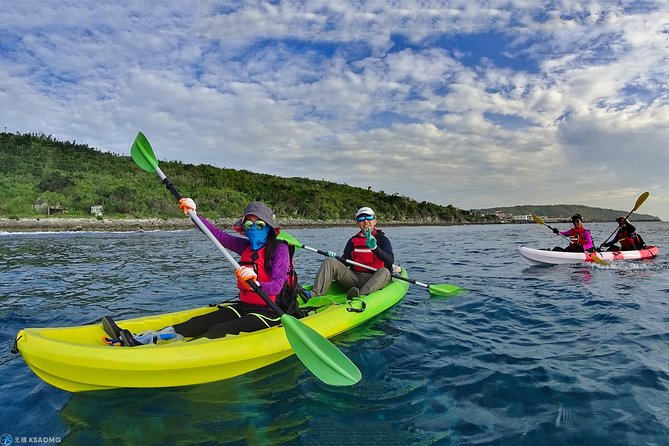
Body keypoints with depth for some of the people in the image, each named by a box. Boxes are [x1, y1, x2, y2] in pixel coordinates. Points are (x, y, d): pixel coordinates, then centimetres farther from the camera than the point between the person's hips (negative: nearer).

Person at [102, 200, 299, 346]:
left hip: (271, 312, -6)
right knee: (200, 322, -11)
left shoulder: (279, 248, -11)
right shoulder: (245, 246, 11)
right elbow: (217, 233, 5)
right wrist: (193, 213, -7)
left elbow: (276, 287, -23)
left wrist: (255, 283, -42)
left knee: (219, 331, -26)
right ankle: (140, 340, -21)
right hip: (245, 307, 6)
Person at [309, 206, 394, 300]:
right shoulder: (353, 241, 16)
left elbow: (390, 261, -12)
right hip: (354, 278, 3)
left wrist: (375, 248, -28)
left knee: (384, 272, -34)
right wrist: (335, 257, -10)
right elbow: (344, 262, 13)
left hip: (373, 279, -3)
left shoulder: (382, 239, 5)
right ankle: (314, 294, -30)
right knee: (330, 261, -12)